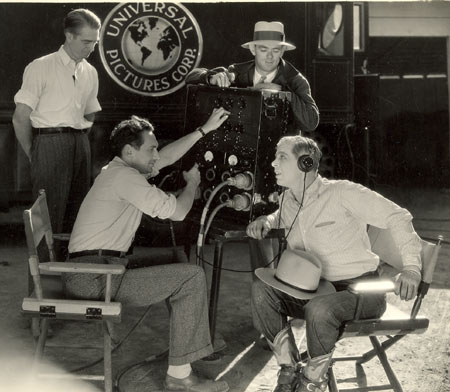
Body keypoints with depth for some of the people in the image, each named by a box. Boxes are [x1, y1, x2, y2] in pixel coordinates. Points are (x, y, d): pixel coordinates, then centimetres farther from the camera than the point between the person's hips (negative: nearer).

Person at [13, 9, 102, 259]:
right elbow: (20, 118, -6)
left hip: (80, 144, 6)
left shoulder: (90, 73, 13)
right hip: (50, 142, -6)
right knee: (51, 212, -5)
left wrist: (79, 142, 13)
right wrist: (33, 154, -1)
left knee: (77, 210, 7)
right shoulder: (41, 68, -5)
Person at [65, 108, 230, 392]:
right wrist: (192, 182, 5)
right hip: (93, 278, -11)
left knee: (175, 260, 22)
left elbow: (167, 157, 27)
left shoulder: (123, 168, 16)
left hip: (95, 268, 11)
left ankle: (197, 340, 27)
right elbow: (176, 211, -15)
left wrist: (205, 129, 27)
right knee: (192, 277, -11)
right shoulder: (124, 176, -14)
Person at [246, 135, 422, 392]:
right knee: (262, 289, -15)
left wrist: (412, 266, -25)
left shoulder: (341, 193, -16)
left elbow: (397, 217, -14)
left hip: (359, 288, -6)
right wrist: (266, 221, 7)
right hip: (315, 288, 6)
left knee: (319, 308, -36)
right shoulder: (288, 199, 5)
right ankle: (289, 368, -6)